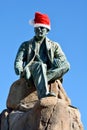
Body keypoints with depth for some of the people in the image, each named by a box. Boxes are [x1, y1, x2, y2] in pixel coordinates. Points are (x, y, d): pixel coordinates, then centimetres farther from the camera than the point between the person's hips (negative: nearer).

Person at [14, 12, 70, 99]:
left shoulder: (54, 45, 25)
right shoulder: (26, 45, 24)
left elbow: (62, 60, 9)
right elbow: (19, 60, 9)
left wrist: (54, 62, -16)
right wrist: (19, 70, -17)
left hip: (50, 72, 2)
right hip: (31, 72, -2)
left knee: (66, 65, -26)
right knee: (40, 66, -36)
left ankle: (38, 81, -44)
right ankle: (43, 93, -61)